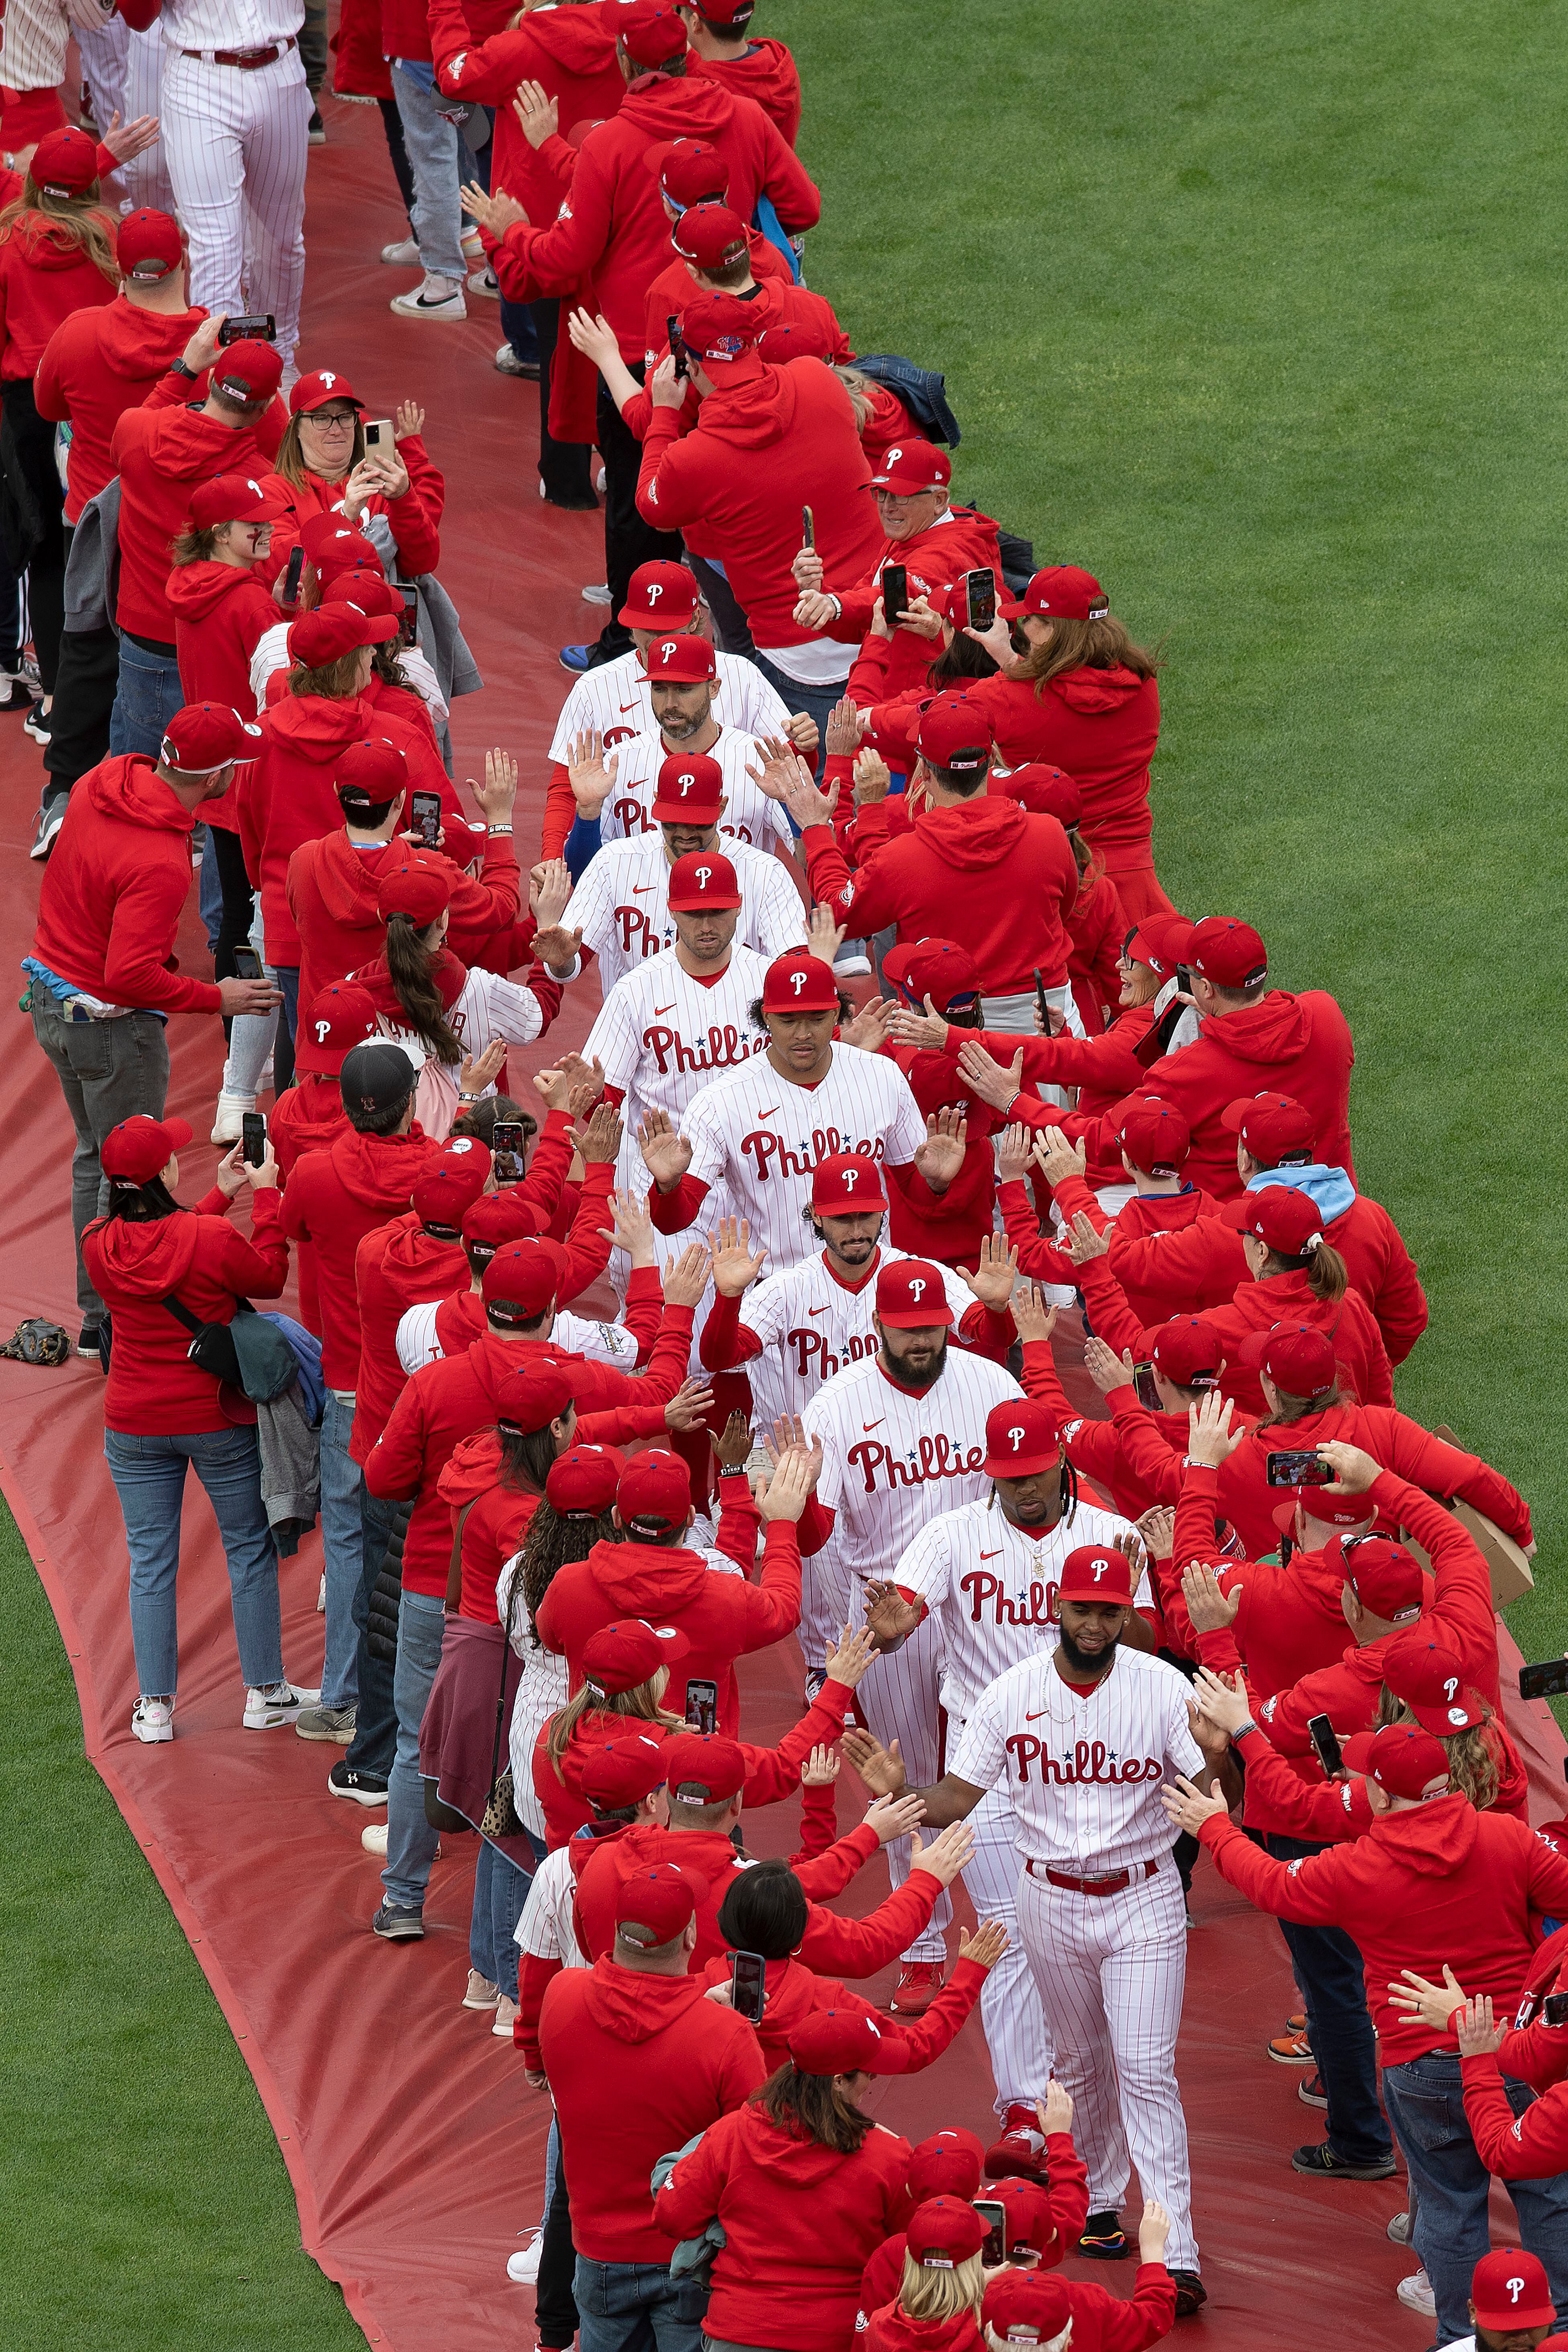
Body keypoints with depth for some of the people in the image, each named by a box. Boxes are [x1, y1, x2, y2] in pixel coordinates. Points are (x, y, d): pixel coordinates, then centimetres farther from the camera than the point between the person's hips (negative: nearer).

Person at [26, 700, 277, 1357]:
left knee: (95, 1155, 23)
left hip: (52, 999, 9)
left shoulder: (105, 782, -6)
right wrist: (216, 998, -20)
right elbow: (131, 977, -32)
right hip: (111, 1025, -9)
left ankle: (97, 1308, 34)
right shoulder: (159, 864, -32)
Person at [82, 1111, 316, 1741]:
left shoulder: (100, 1244, -10)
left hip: (134, 1425, 3)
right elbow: (270, 1277, -4)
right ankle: (265, 1693, 21)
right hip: (218, 1417, -3)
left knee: (150, 1560, 12)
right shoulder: (213, 1238, -22)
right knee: (250, 1548, 14)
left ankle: (154, 1706, 15)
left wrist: (221, 1195, 12)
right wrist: (264, 1196, 0)